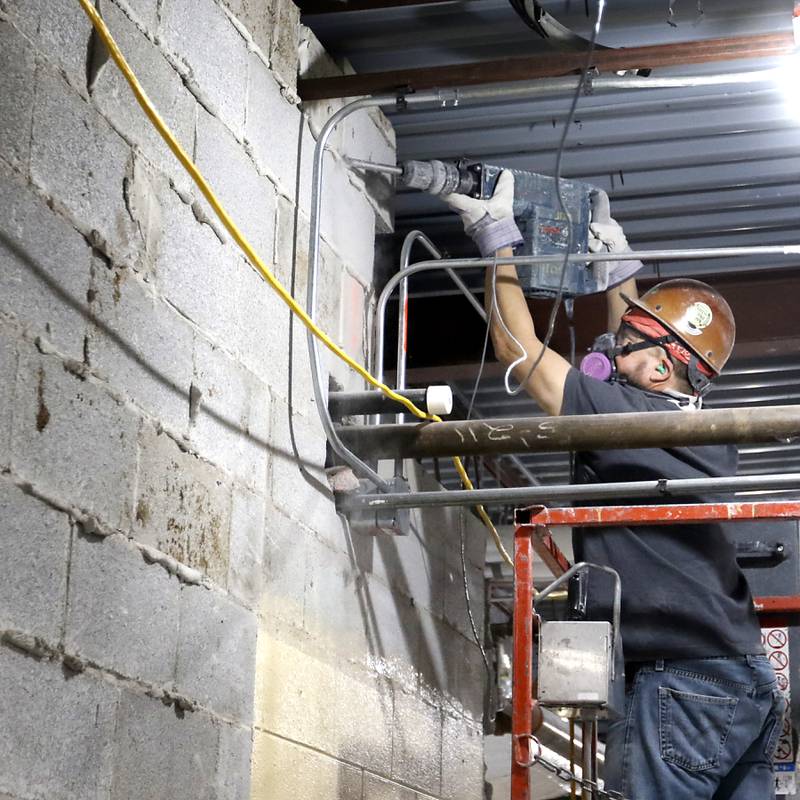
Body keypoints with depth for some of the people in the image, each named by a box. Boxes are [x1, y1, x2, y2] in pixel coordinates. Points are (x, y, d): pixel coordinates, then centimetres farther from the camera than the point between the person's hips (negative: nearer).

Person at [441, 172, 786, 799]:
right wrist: (622, 271, 40)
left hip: (681, 683, -8)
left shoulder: (621, 417, -9)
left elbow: (518, 347, 1)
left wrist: (498, 239, 10)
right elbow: (647, 355, 34)